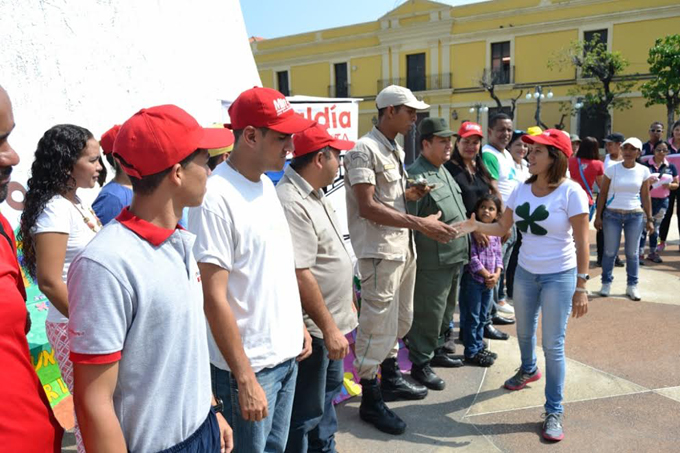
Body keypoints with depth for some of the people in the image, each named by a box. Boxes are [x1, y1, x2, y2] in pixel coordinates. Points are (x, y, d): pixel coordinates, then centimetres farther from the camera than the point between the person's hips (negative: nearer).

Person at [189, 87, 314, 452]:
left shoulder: (267, 185, 5)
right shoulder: (215, 198, -21)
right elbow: (214, 298, -21)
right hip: (249, 365, -7)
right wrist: (244, 378, -19)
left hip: (286, 352, 8)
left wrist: (298, 325, 14)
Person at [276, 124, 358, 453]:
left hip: (331, 322, 10)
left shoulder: (314, 194, 6)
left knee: (328, 392, 26)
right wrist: (329, 327, -22)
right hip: (312, 329, -10)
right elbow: (300, 275, -27)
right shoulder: (291, 203, -25)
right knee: (306, 412, 7)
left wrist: (347, 304, 19)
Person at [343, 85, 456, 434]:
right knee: (378, 327, -1)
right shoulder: (365, 150, -15)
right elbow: (368, 207, -22)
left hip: (403, 248, 10)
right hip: (379, 252, -9)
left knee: (399, 321, 20)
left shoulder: (396, 150, 15)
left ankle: (391, 381, 38)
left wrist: (410, 194, 2)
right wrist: (421, 224, -24)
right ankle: (370, 401, 14)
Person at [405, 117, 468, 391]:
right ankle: (420, 364, 15)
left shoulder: (443, 170, 14)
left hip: (454, 258, 10)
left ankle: (436, 351, 38)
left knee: (445, 311, 21)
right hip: (432, 263, -10)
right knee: (428, 314, 1)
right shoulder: (416, 176, -18)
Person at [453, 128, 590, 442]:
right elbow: (502, 228, 3)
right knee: (524, 331, 24)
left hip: (559, 277, -5)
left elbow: (582, 242, -15)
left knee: (553, 345, -1)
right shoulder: (522, 189, 0)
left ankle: (554, 411, 12)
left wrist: (581, 285, -17)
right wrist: (476, 226, -16)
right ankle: (528, 370, 54)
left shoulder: (571, 192, -16)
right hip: (525, 272, 6)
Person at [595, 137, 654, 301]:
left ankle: (632, 285, 19)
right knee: (610, 251, 3)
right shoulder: (612, 169, -4)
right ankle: (606, 283, 18)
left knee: (632, 252, 7)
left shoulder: (644, 171, 1)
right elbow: (603, 193, 0)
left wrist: (649, 219, 5)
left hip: (635, 215, 1)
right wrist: (598, 216, -4)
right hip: (612, 214, -1)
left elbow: (645, 196, 7)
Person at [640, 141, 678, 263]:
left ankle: (653, 252, 22)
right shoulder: (646, 165, -6)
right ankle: (640, 253, -1)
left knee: (656, 227, 13)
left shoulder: (671, 167, 4)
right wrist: (647, 182, -22)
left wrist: (669, 185, -13)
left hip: (662, 201, 4)